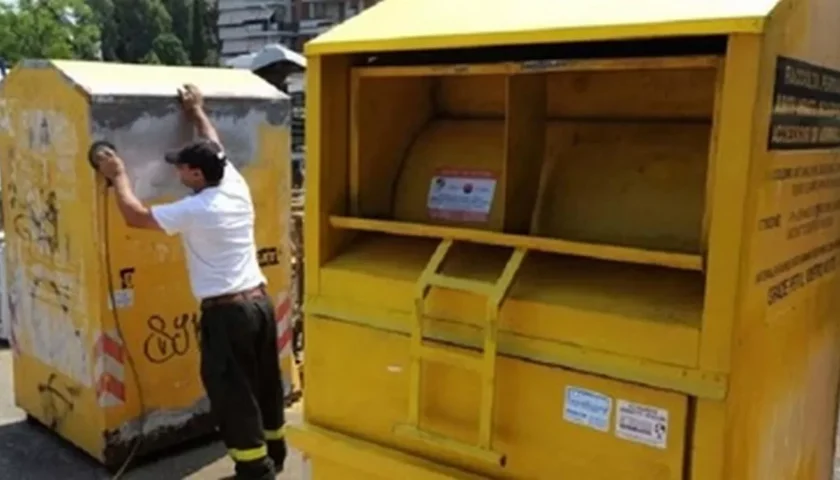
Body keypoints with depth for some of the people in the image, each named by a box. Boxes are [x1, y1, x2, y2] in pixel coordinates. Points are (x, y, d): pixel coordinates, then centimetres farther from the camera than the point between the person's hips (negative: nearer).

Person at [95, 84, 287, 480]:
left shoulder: (193, 210, -14)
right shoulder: (238, 189, 5)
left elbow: (135, 215, -6)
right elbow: (215, 149, 23)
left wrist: (118, 175, 7)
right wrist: (197, 112, 35)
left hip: (225, 312, -8)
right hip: (259, 302, 8)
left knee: (232, 393, 3)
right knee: (265, 383, 19)